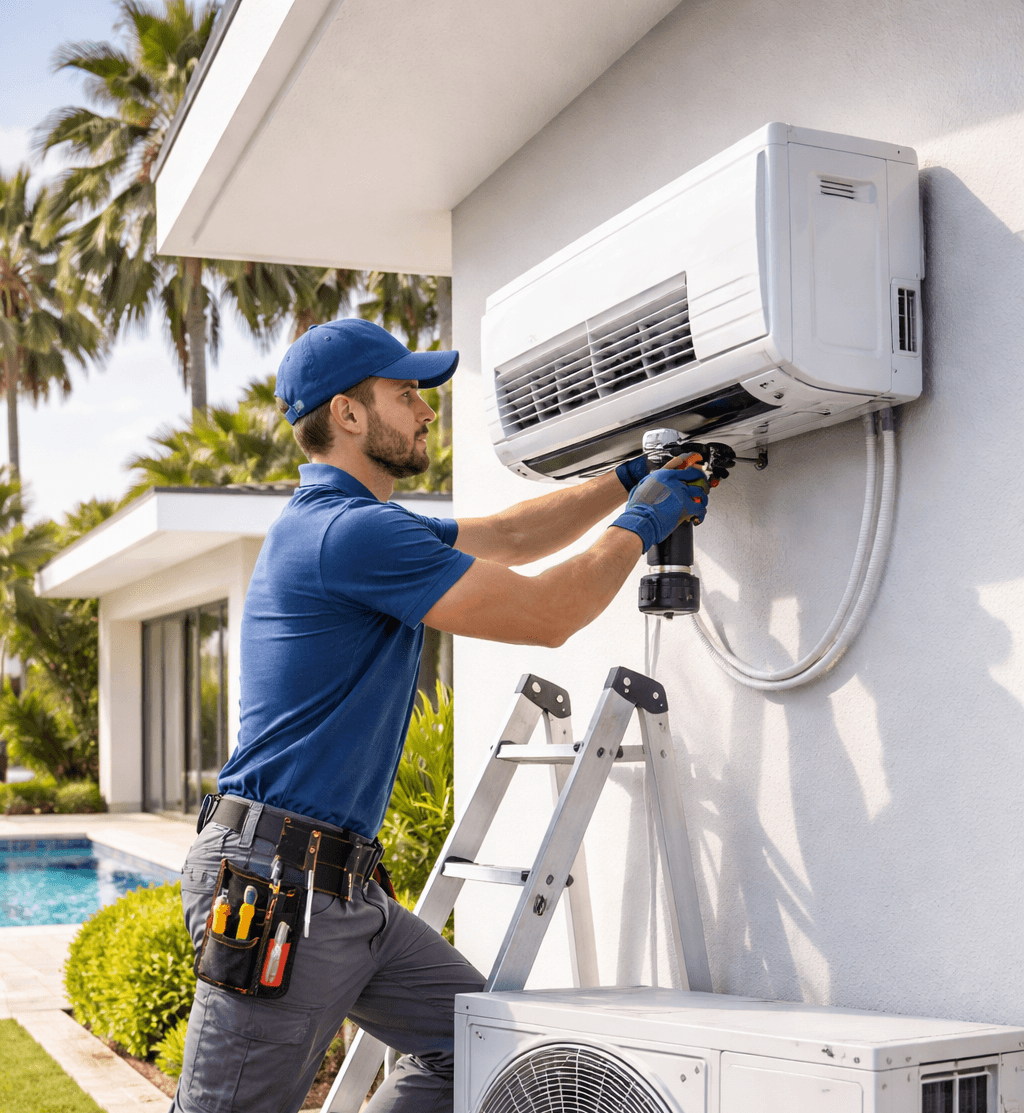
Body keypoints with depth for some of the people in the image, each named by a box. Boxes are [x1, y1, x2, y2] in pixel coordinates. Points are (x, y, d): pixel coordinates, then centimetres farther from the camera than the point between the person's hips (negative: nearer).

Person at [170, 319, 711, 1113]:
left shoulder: (352, 524, 17)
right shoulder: (351, 532, -17)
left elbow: (507, 537, 27)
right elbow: (546, 614, -15)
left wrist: (630, 479, 22)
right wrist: (639, 524, 0)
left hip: (342, 887, 10)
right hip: (274, 881, -10)